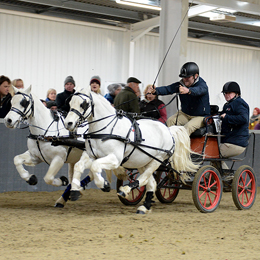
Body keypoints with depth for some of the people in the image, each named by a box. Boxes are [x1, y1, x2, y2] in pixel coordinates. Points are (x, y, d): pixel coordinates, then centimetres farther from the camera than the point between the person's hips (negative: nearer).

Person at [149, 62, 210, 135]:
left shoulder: (202, 84, -19)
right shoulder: (181, 84, -2)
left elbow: (199, 90, -43)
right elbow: (168, 89, -14)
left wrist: (188, 90, -66)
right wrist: (155, 91, -35)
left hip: (200, 116, -6)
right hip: (185, 114, 6)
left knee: (188, 127, -33)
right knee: (170, 121, -19)